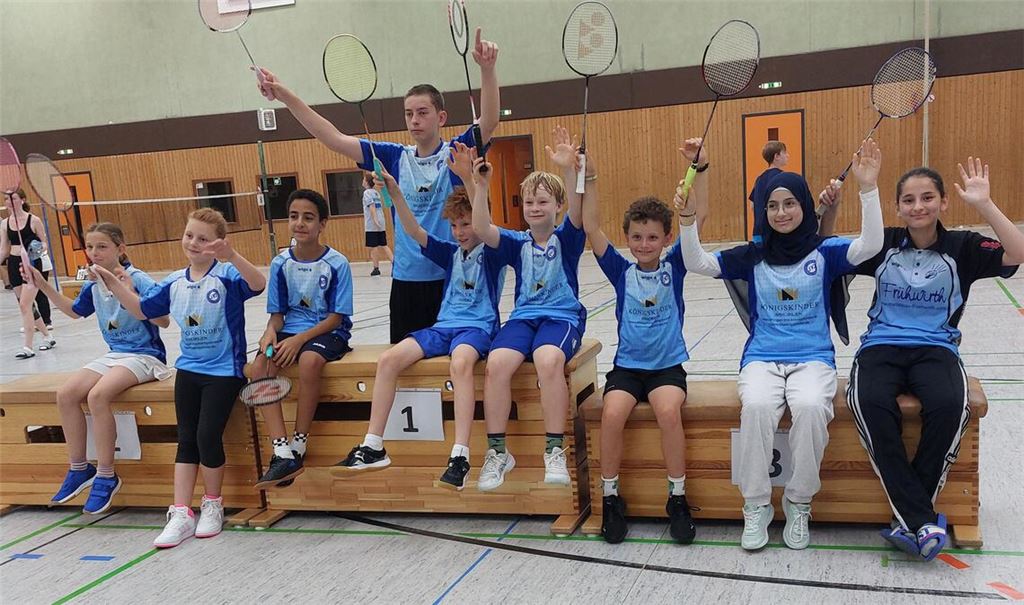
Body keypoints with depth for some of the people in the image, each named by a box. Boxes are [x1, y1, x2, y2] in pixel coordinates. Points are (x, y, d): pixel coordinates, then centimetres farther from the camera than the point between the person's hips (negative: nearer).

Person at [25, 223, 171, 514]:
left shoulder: (138, 280, -15)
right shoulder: (93, 285, 7)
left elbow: (164, 321, -21)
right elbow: (74, 311, 28)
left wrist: (131, 293, -31)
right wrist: (44, 286, 18)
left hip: (144, 355, -7)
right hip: (114, 354, 7)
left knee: (97, 395, -29)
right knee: (66, 394, -12)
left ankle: (106, 476, -16)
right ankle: (79, 468, 3)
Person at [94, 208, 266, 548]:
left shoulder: (227, 275, -12)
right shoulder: (175, 283, 7)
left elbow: (258, 284, -32)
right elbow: (141, 309, 18)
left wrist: (232, 256, -46)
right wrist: (112, 283, 9)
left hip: (224, 370, -6)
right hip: (188, 368, 6)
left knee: (208, 436, -8)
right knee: (186, 440, 6)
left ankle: (212, 505, 15)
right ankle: (181, 514, 10)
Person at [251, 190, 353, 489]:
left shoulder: (337, 263, -8)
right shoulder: (280, 263, 4)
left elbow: (336, 316, -8)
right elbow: (278, 312, 8)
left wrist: (299, 339, -20)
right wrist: (271, 331, -16)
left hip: (328, 331, -4)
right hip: (291, 329, 4)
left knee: (309, 360, -36)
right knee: (260, 366, -25)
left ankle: (299, 447, -20)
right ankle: (282, 453, -28)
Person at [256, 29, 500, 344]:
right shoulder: (395, 157, 6)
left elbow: (489, 122, -19)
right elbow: (334, 139, 4)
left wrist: (487, 69, -34)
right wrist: (285, 96, -2)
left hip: (452, 278, -3)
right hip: (406, 279, 3)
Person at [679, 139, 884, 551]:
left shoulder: (824, 252, 5)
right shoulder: (752, 257, 9)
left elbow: (871, 245, -12)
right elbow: (697, 264, 2)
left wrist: (868, 188, -22)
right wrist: (687, 219, -14)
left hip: (813, 358, -1)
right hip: (762, 358, 1)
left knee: (811, 406, -34)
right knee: (756, 406, -33)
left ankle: (799, 503, -11)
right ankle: (756, 505, -15)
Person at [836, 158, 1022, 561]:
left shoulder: (961, 247, 6)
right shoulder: (884, 244, 10)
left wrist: (983, 204, -13)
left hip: (935, 347, 0)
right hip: (882, 345, 1)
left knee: (949, 406, -35)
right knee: (870, 404, -34)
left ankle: (909, 518, -20)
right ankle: (924, 520, -29)